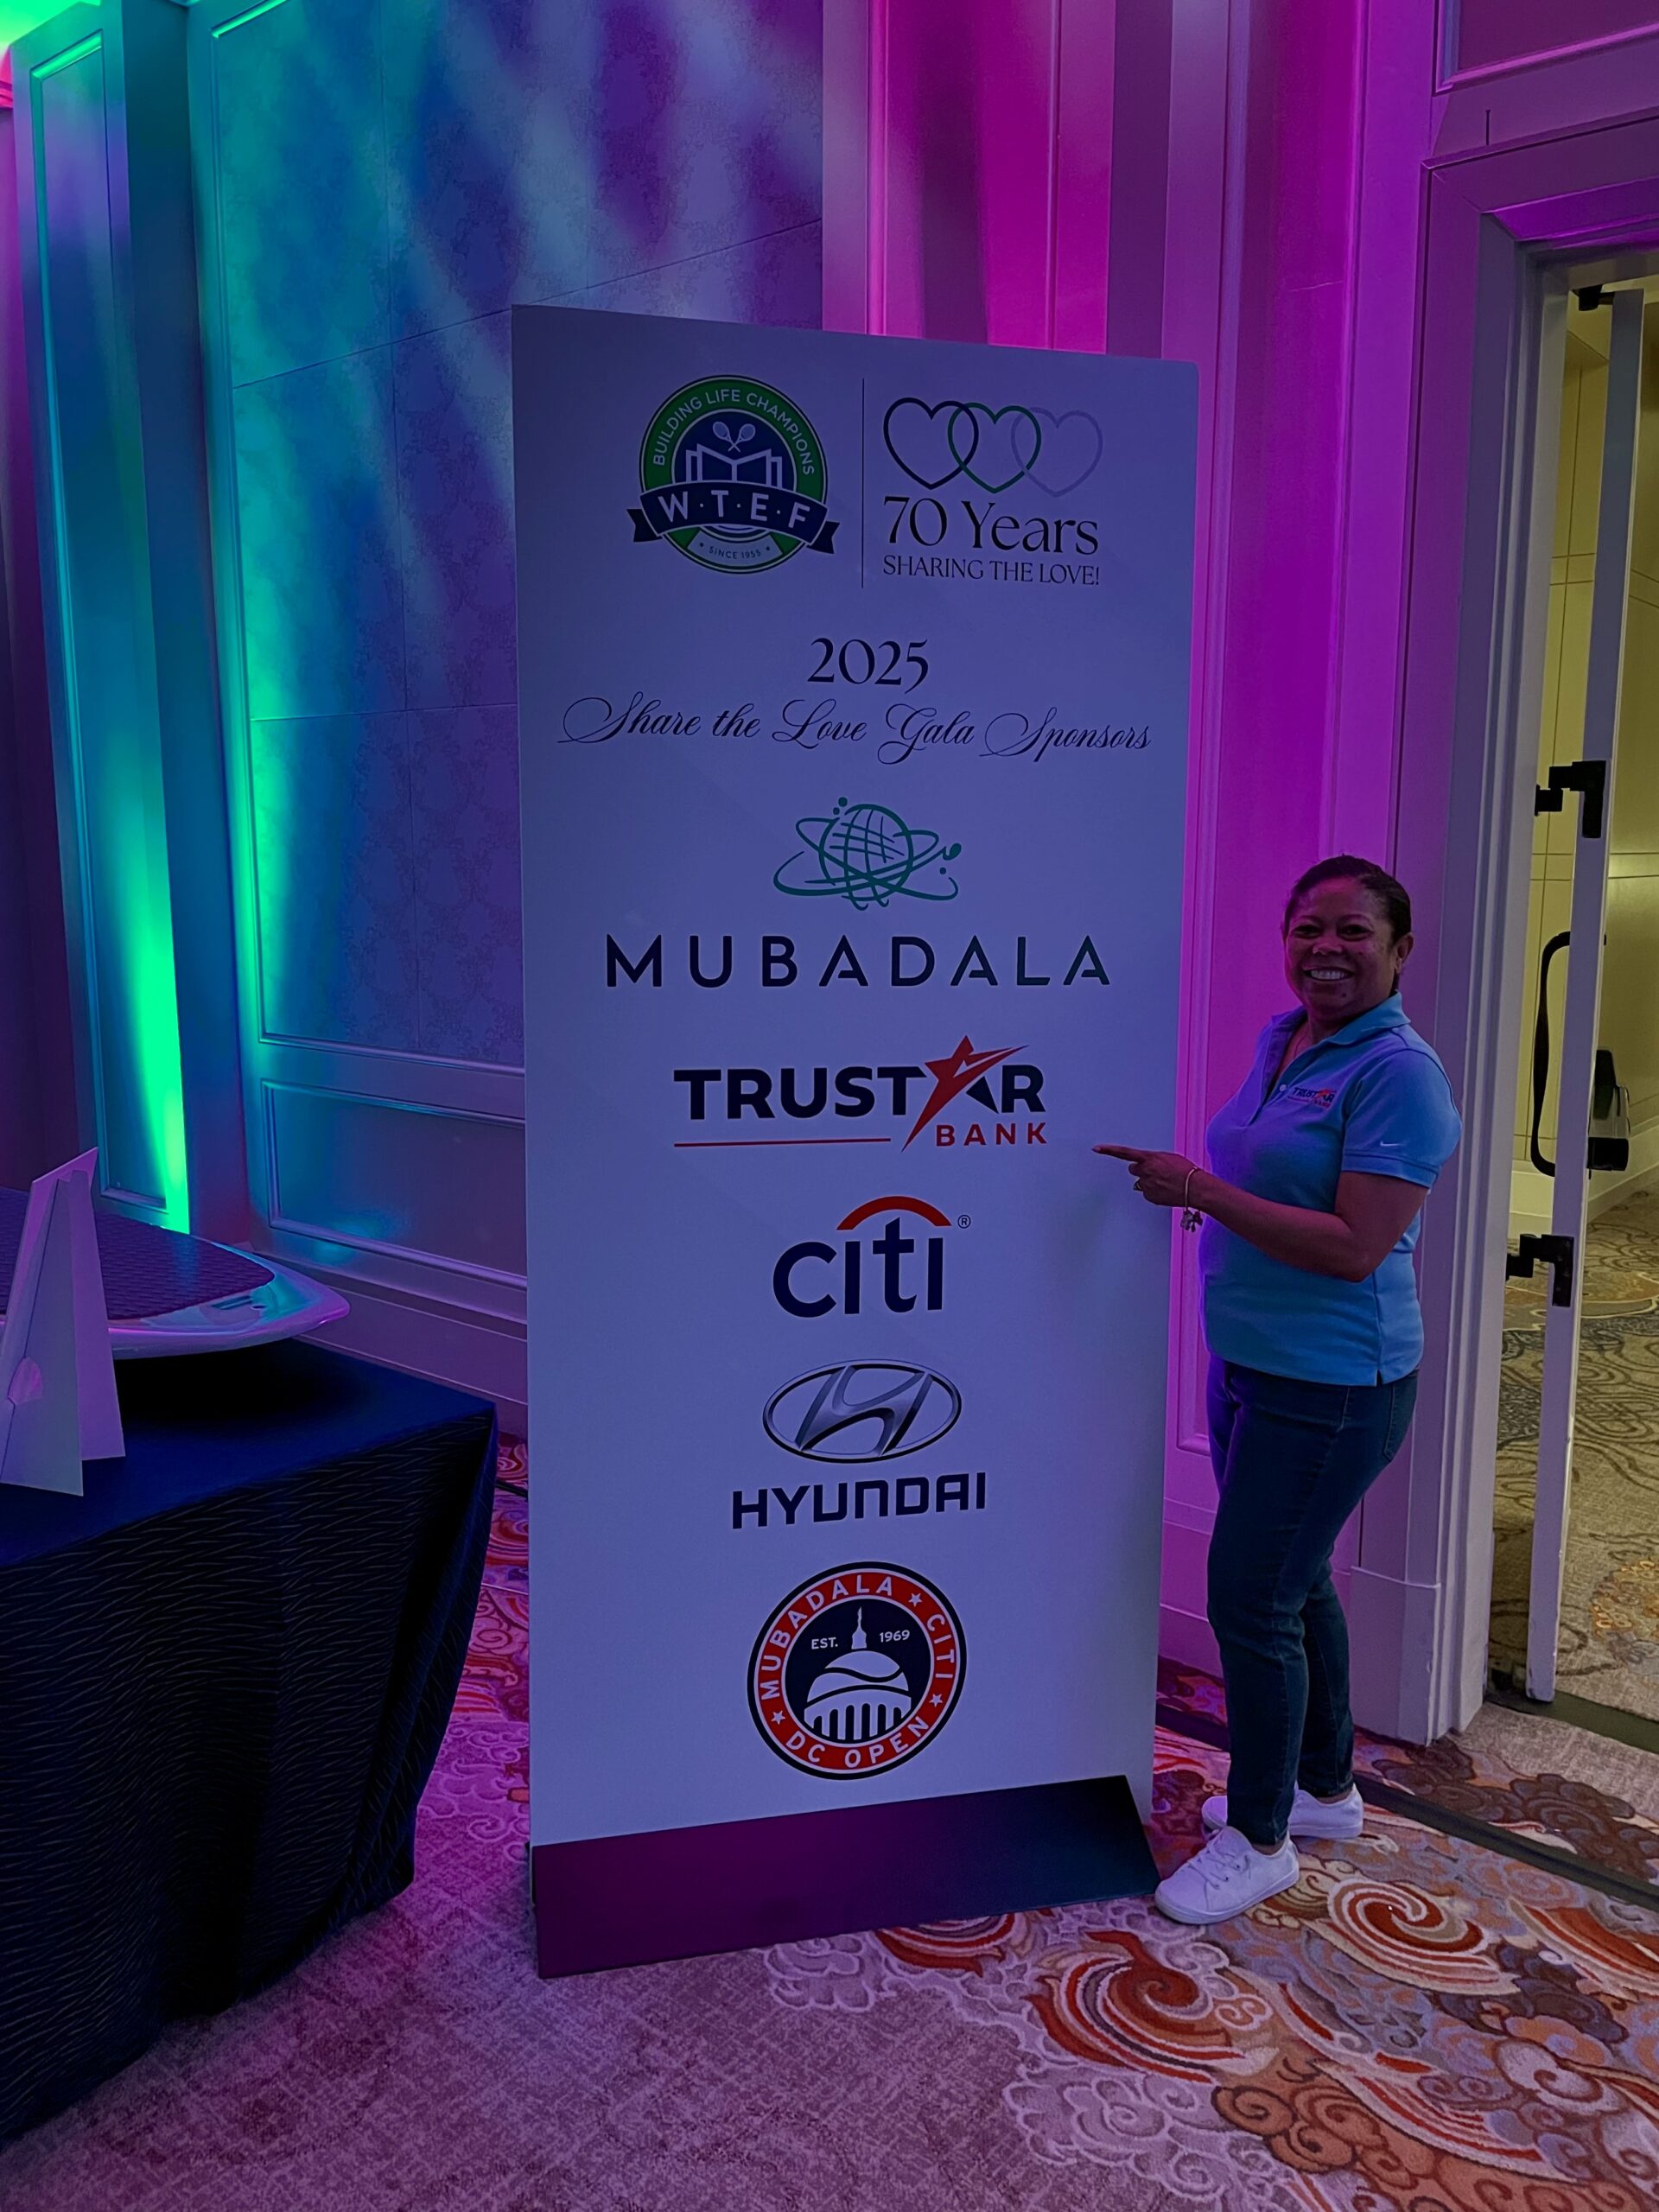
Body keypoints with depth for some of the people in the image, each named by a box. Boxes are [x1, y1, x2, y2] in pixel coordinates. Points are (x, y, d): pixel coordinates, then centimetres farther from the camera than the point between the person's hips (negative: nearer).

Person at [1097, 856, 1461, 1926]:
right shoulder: (1280, 1041, 7)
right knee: (1294, 1581, 20)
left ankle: (1259, 1838, 18)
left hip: (1331, 1387, -9)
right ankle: (1326, 1786, 39)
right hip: (1249, 1364, 9)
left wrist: (1203, 1190, -24)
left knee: (1250, 1597, -2)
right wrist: (1173, 1176, 8)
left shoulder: (1400, 1074, -19)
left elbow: (1355, 1247, -26)